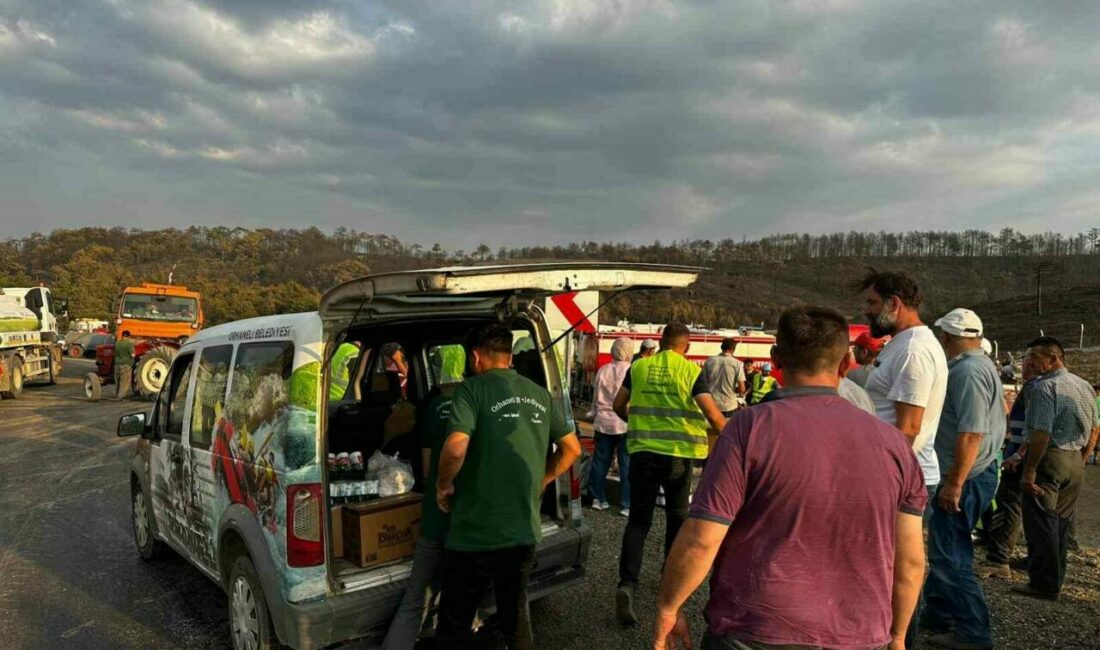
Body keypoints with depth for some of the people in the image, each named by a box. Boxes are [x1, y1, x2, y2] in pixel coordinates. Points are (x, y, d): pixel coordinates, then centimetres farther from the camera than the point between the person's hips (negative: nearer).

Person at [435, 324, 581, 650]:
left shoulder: (473, 389, -10)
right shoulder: (540, 394, 7)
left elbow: (456, 448, -24)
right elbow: (572, 448, 13)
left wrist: (443, 485, -6)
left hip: (476, 534, -5)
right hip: (525, 532, 6)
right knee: (515, 619, 21)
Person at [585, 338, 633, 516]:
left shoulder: (602, 371, 2)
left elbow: (596, 397, 11)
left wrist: (594, 414, 25)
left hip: (603, 422, 4)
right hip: (626, 423, -4)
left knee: (600, 462, 14)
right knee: (627, 466, 3)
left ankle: (597, 498, 22)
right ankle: (626, 505, 5)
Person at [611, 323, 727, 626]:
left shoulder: (639, 367, 3)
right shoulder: (691, 371, -3)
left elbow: (618, 405, 10)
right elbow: (711, 413, -11)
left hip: (642, 450, 1)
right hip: (678, 452, -1)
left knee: (639, 518, 3)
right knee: (677, 515, 19)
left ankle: (627, 584, -12)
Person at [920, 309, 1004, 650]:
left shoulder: (968, 370, -21)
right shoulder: (981, 365, 13)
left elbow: (971, 433, -26)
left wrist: (955, 483, -23)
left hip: (964, 477, -10)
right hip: (975, 473, 10)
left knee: (950, 555, -1)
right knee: (945, 548, 19)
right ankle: (938, 612, 31)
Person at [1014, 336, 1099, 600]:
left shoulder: (1046, 386, -16)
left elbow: (1041, 434, -22)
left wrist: (1028, 471, -18)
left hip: (1049, 459, -9)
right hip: (1075, 461, 9)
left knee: (1041, 524, -1)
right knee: (1061, 524, 16)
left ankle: (1044, 584, 5)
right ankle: (1055, 579, 24)